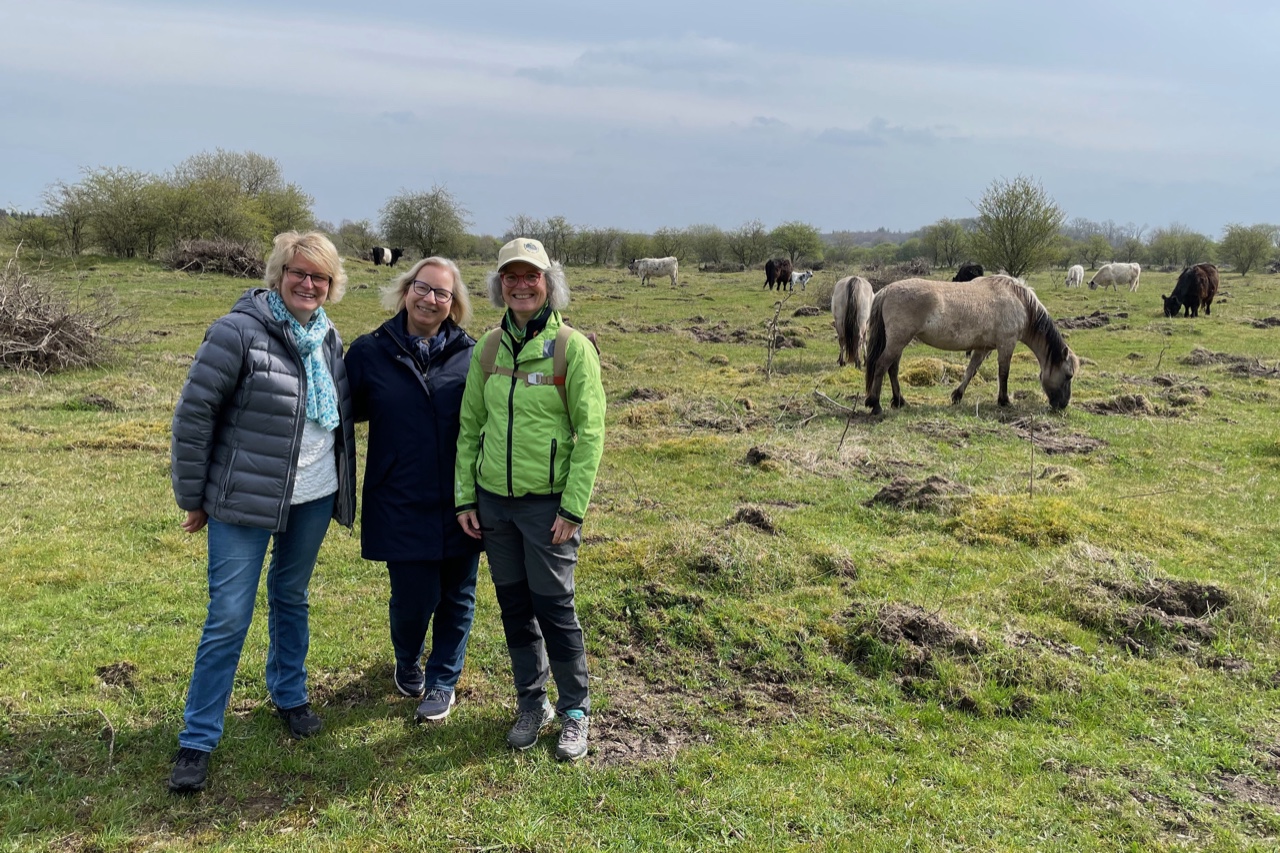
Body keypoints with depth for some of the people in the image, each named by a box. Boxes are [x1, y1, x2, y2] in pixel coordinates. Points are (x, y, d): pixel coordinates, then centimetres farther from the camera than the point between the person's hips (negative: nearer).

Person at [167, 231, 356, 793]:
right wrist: (191, 497, -7)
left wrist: (342, 488, 15)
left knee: (291, 598, 20)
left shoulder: (328, 337, 5)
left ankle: (289, 695, 39)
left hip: (314, 499, 5)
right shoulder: (238, 332, -14)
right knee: (228, 619, -1)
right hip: (245, 502, -5)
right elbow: (194, 414, -11)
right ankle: (197, 741, 12)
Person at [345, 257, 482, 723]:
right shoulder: (370, 351, -1)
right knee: (414, 597, 1)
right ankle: (408, 663, 34)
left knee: (457, 597, 11)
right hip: (402, 505, -1)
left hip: (460, 503, 1)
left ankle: (442, 681, 32)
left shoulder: (471, 355, 1)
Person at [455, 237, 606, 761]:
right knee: (513, 606, 12)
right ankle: (531, 705, 30)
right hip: (494, 500, 4)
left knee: (553, 607, 1)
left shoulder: (572, 347, -8)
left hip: (547, 502, -4)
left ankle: (574, 712, 20)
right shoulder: (489, 347, 5)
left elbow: (591, 433, -9)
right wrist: (465, 497, 6)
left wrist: (573, 508, -13)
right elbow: (470, 426, 10)